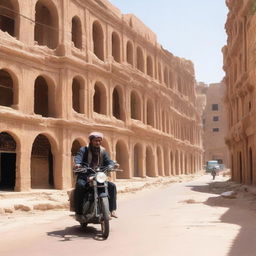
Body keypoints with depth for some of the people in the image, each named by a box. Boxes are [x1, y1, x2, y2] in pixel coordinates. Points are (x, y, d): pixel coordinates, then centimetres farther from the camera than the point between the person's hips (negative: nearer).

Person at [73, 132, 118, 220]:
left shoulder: (103, 151, 15)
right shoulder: (84, 150, 3)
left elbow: (108, 161, 2)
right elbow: (78, 157, -17)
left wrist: (112, 165, -24)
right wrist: (77, 163, -42)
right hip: (84, 177, -4)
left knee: (112, 186, -15)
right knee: (80, 186, -34)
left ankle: (112, 210, -9)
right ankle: (78, 212, -28)